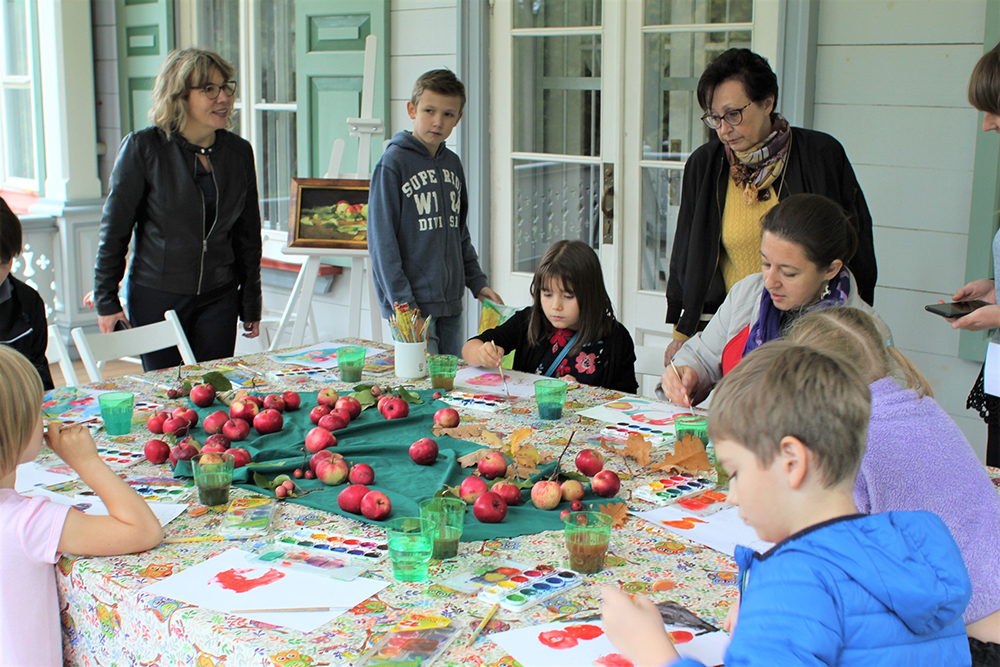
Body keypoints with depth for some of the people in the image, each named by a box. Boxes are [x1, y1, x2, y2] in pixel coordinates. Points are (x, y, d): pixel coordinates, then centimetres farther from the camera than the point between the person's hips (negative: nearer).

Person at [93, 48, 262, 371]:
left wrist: (251, 305, 11)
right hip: (156, 297, -3)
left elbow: (248, 236, 10)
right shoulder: (143, 148, -8)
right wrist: (106, 301, -3)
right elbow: (114, 228, -3)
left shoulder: (239, 152, 3)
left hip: (218, 299, 3)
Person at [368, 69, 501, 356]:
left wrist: (477, 281, 12)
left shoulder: (453, 164, 11)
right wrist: (403, 305, -16)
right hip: (412, 303, -6)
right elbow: (383, 243, -12)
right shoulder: (393, 163, -9)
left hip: (451, 302, 7)